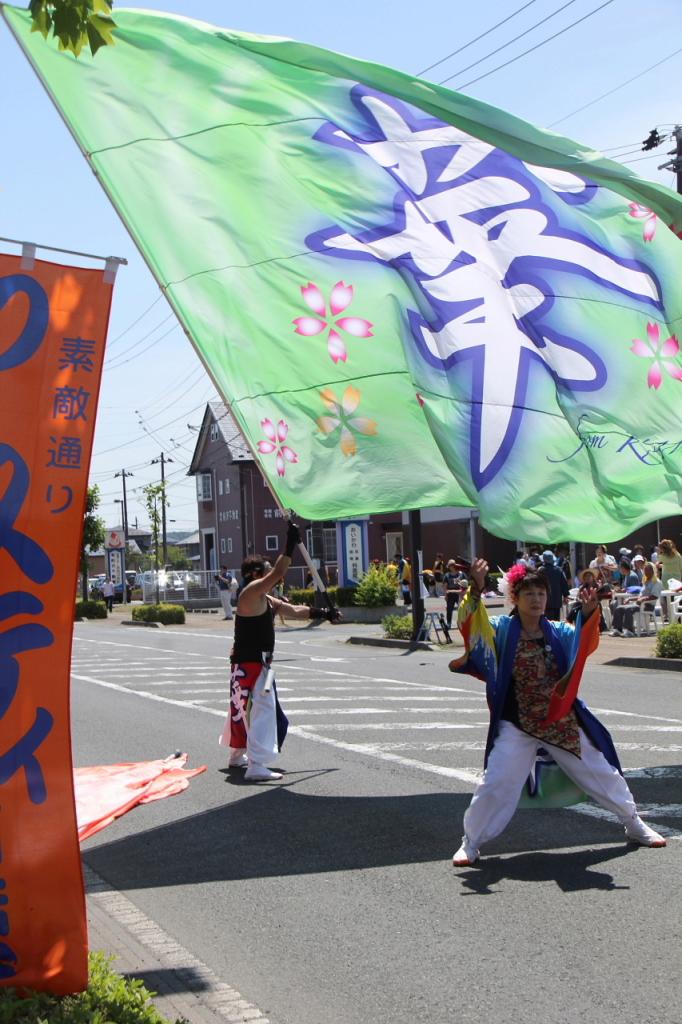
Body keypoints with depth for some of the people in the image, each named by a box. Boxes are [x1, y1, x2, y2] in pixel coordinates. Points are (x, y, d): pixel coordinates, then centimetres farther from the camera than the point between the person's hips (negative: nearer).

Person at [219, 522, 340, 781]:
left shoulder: (266, 599, 13)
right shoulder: (250, 593, -17)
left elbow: (295, 610, 19)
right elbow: (279, 573, -28)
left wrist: (322, 613, 13)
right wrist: (290, 544, -26)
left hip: (259, 664, 11)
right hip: (248, 665, -11)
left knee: (244, 710, 22)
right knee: (262, 711, -13)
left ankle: (238, 755, 38)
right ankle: (256, 767, -14)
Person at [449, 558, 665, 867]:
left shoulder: (558, 631, -1)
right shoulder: (503, 630, -7)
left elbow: (585, 642, -17)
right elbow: (471, 625, -22)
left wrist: (588, 613, -37)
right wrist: (476, 589, -40)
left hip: (563, 723, 3)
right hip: (517, 726, -2)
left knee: (601, 773, 14)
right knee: (495, 783, -5)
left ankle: (635, 825, 38)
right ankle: (471, 842, 16)